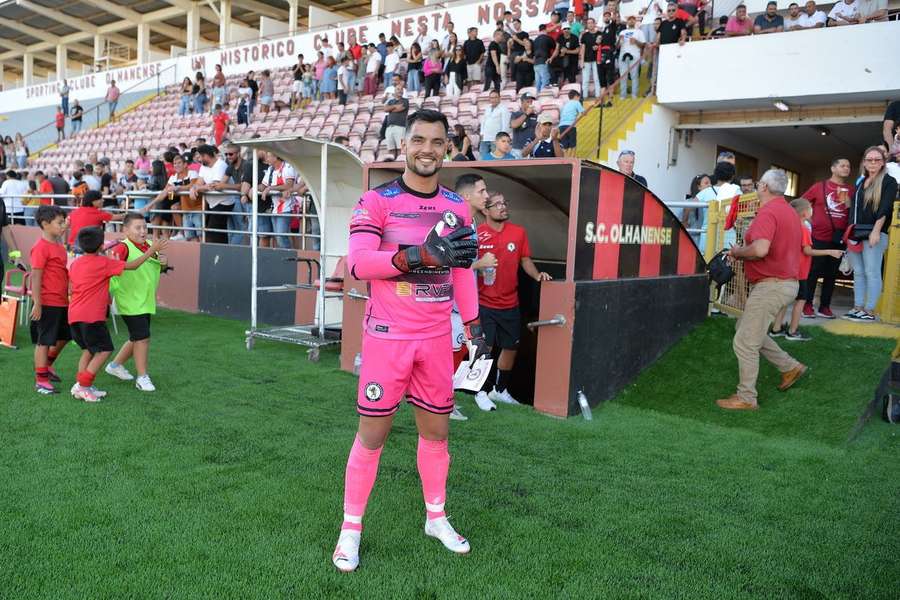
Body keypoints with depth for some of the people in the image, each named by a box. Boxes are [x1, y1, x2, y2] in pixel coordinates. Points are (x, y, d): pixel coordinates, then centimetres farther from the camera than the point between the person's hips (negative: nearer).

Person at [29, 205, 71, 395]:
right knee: (44, 341, 1)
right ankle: (41, 380, 11)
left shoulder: (59, 245, 12)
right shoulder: (41, 247, -15)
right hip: (47, 303, -9)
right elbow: (35, 276, -18)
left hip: (62, 302, 9)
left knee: (63, 336, 20)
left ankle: (46, 365, 40)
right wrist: (37, 304, -21)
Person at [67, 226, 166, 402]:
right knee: (104, 350, -1)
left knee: (89, 350, 19)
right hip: (92, 316, -8)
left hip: (74, 315, 8)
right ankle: (83, 386, -6)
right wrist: (152, 250, 4)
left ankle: (81, 386, 15)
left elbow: (71, 289, 20)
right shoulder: (104, 262, -6)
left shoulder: (75, 263, 14)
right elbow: (132, 265, -4)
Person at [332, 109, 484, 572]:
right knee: (372, 435, 3)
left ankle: (436, 518, 33)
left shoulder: (456, 206, 9)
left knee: (436, 431, 14)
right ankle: (350, 528, 21)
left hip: (436, 338, 5)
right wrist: (422, 255, -31)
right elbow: (358, 262, -20)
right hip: (388, 337, -4)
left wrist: (474, 328, 12)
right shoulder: (377, 200, -7)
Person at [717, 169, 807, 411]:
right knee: (746, 328, 23)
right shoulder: (789, 211, 16)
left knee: (744, 342, -3)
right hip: (787, 281, 10)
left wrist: (738, 251, -12)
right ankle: (790, 366, 27)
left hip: (770, 285, -10)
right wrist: (743, 253, 10)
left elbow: (760, 249, -32)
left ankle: (746, 398, 5)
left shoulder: (768, 212, -17)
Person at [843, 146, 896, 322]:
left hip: (874, 233, -7)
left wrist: (876, 231, -21)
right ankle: (857, 308, 11)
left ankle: (869, 311, -5)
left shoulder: (889, 182, -2)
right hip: (856, 233, 7)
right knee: (858, 273, 8)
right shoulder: (860, 182, 18)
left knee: (872, 272, -6)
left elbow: (884, 208, -12)